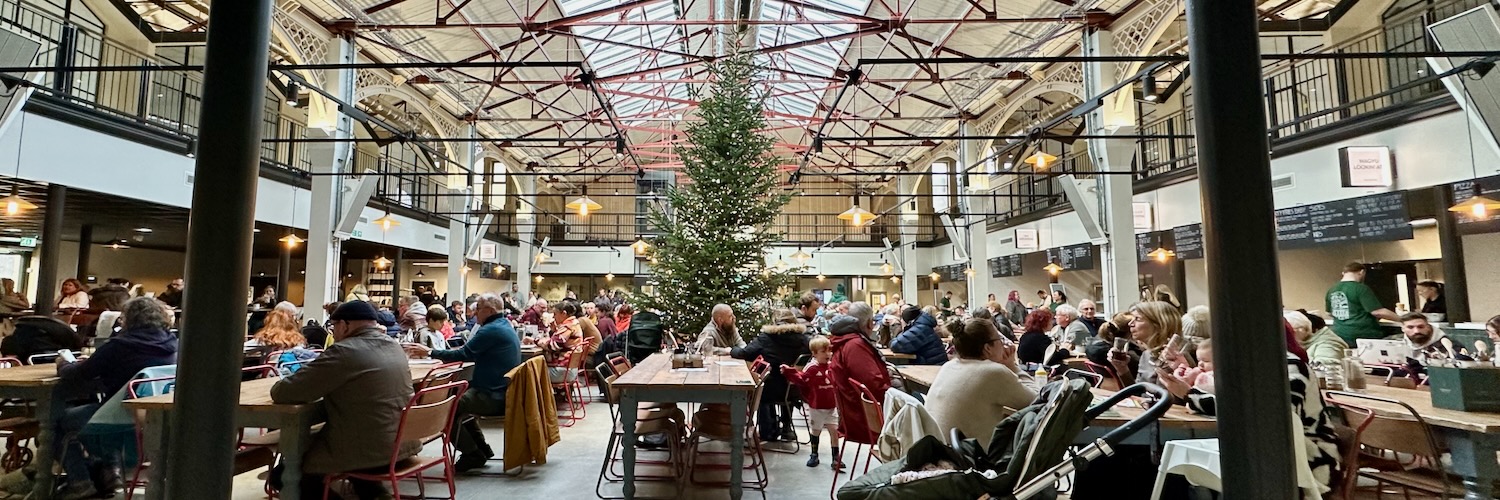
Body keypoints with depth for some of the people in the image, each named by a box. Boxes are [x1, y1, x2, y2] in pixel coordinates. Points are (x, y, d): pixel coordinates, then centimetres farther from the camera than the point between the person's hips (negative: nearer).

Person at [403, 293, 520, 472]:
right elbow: (473, 354, 22)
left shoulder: (491, 330, -17)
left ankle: (472, 454, 3)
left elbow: (463, 354, -15)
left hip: (493, 396, -11)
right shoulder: (505, 326, 15)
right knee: (459, 395, 25)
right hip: (504, 390, 11)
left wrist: (429, 352, -5)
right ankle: (482, 449, 27)